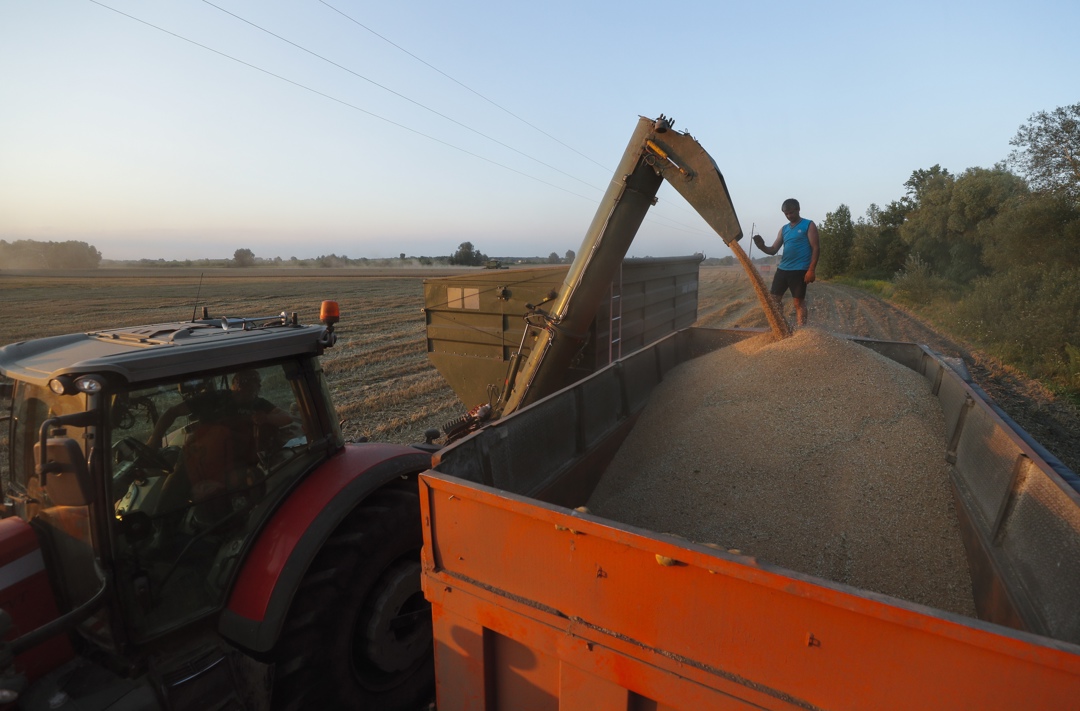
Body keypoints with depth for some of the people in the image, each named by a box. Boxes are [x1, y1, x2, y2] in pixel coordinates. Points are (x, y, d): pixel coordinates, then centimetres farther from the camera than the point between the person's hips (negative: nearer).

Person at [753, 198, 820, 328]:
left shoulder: (809, 225, 0)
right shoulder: (784, 229, 16)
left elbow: (815, 248, -6)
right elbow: (774, 250, 13)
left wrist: (811, 270, -15)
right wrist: (762, 247, -10)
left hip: (799, 270, -6)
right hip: (782, 269, 6)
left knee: (799, 301, -2)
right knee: (774, 299, 4)